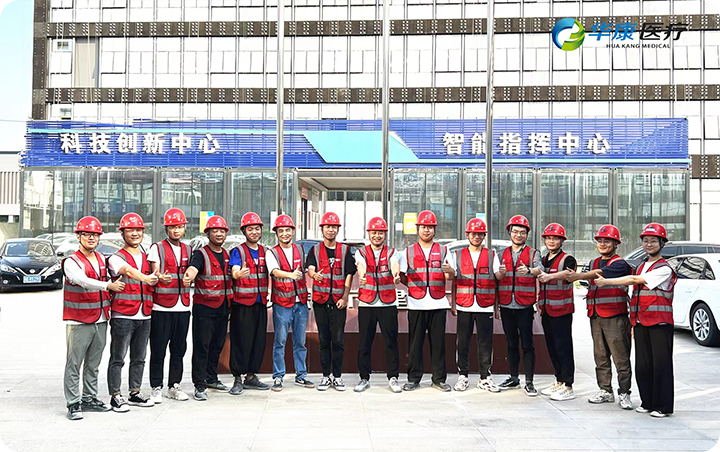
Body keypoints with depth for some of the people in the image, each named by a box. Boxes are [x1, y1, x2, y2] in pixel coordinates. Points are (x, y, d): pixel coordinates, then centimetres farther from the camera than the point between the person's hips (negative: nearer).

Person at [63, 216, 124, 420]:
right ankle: (73, 404, 4)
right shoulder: (71, 262, -9)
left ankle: (89, 399, 26)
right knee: (74, 364, -3)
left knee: (93, 364, 15)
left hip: (101, 321, 7)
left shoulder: (102, 259, 11)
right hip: (79, 322, -6)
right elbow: (83, 281, -27)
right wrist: (109, 285, -32)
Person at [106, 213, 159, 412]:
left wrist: (156, 277, 2)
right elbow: (128, 270, -26)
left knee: (139, 358, 12)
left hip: (144, 317, 6)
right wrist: (145, 278, -43)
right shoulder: (117, 258, -4)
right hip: (122, 316, -6)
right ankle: (116, 396, 8)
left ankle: (135, 393, 23)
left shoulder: (147, 258, 16)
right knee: (118, 359, 0)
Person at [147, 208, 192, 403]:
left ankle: (174, 386, 20)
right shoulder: (157, 248, 0)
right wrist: (161, 277, -30)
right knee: (158, 349, -1)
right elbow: (155, 273, -10)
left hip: (183, 306, 5)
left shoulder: (187, 249, 14)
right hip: (162, 307, -4)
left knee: (179, 349, 9)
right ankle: (156, 387, 10)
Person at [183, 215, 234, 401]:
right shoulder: (201, 254, -6)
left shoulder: (227, 255, 14)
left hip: (223, 307, 6)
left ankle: (211, 378, 29)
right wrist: (188, 277, -48)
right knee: (202, 346, -5)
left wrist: (230, 303, 14)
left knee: (218, 344, 15)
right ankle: (199, 385, 1)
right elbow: (193, 268, -27)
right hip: (204, 306, -6)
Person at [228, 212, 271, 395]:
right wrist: (239, 273, -41)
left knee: (259, 340, 8)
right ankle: (238, 378, 4)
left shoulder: (264, 251, 13)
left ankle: (251, 376, 19)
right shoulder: (238, 251, -3)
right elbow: (234, 272, -19)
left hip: (260, 303, 5)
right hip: (242, 303, -5)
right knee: (241, 340, -5)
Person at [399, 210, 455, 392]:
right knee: (415, 342, 2)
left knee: (438, 342, 2)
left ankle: (439, 378, 12)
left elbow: (451, 277, 4)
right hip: (416, 304, 0)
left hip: (438, 304, 0)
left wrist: (449, 271, -18)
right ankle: (413, 378, 11)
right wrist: (415, 285, -10)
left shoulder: (443, 251, 12)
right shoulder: (408, 252, 11)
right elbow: (402, 277, 8)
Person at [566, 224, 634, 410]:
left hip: (615, 316, -7)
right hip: (596, 316, 7)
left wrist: (579, 276, -36)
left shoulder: (620, 264, -7)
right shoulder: (594, 263, 18)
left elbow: (602, 273, -24)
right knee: (600, 356, 11)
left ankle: (624, 393, 6)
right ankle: (605, 391, 20)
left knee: (620, 358, -2)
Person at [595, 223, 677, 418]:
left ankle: (663, 406, 5)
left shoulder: (664, 269, -8)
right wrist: (633, 322, 14)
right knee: (642, 364, 9)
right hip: (640, 323, 7)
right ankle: (647, 402, 19)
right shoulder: (641, 267, 18)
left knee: (661, 364, -3)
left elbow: (634, 280, -17)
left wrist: (606, 281, -13)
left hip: (660, 323, -7)